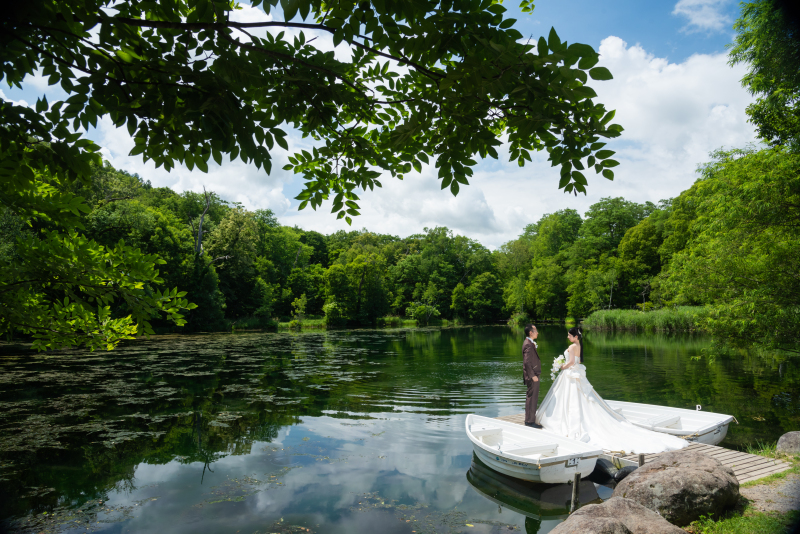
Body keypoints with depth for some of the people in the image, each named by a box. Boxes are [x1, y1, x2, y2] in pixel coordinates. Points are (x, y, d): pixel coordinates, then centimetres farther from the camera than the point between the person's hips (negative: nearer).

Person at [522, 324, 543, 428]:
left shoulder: (529, 343, 13)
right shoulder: (528, 344, -19)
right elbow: (527, 362, -24)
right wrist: (533, 375, -24)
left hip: (532, 375, 11)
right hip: (532, 375, -11)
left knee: (531, 397, 16)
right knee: (532, 398, -4)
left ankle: (529, 420, 24)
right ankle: (530, 421, 3)